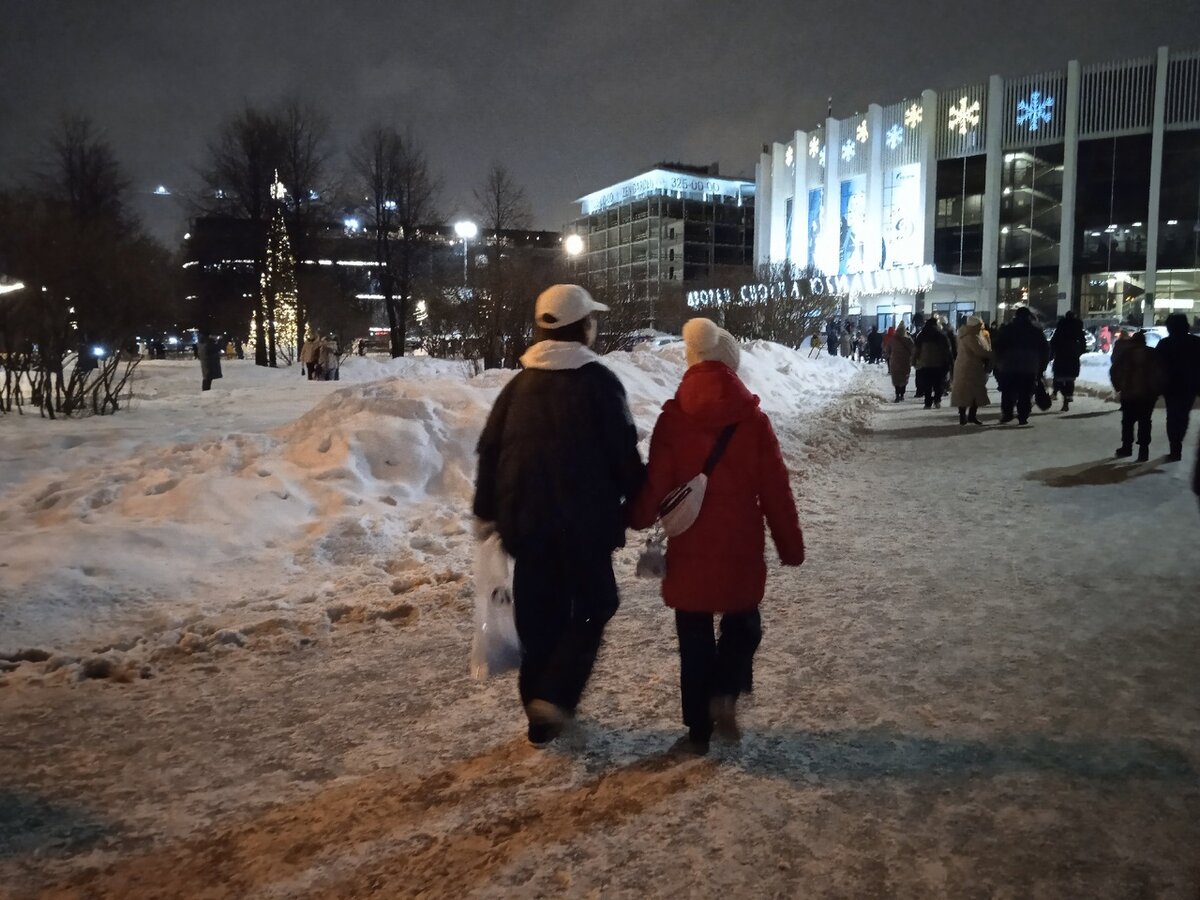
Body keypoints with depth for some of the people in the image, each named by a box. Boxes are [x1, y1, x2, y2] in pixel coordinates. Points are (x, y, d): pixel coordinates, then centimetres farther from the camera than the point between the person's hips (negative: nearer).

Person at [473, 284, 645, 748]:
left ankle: (541, 717, 20)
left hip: (526, 521, 5)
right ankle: (555, 696, -1)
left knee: (539, 614, 13)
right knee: (593, 604, 13)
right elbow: (625, 454, -8)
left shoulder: (519, 384, 8)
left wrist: (487, 513, 18)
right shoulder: (599, 381, -7)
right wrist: (641, 503, 7)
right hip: (585, 521, -5)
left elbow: (490, 452, 10)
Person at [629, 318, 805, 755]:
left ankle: (698, 729, 18)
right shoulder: (752, 419, -5)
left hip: (688, 551, 0)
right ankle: (725, 694, 2)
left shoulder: (672, 419, -7)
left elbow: (655, 484, -6)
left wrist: (637, 519, 14)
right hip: (741, 549, 0)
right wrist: (790, 544, 7)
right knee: (743, 627, 22)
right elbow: (775, 489, -3)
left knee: (695, 640, 12)